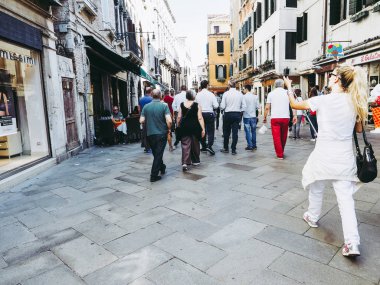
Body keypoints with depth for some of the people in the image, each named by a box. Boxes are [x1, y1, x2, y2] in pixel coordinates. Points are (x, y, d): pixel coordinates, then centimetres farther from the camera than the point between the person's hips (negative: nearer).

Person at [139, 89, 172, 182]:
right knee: (158, 154, 2)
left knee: (156, 153, 21)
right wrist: (169, 129, -1)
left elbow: (141, 121, -3)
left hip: (150, 134, 4)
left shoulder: (146, 106, -1)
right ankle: (154, 175, 2)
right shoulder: (164, 106, -10)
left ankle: (162, 167, 40)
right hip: (161, 133, -4)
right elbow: (169, 121, -20)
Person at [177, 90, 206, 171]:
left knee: (185, 144, 1)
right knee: (195, 144, 14)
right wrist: (203, 129, -7)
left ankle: (185, 162, -12)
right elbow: (200, 118, -9)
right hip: (195, 126, -1)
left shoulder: (182, 105, 1)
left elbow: (179, 117, 2)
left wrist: (178, 126, 15)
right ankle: (195, 161, 28)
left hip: (184, 126, 1)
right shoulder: (197, 105, -5)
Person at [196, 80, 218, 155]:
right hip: (209, 114, -3)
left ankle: (204, 146, 21)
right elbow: (216, 106, -8)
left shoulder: (198, 95, -1)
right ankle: (209, 146, -14)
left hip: (201, 114, 3)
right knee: (210, 131, 1)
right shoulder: (211, 94, -8)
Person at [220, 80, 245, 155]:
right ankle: (233, 150, 7)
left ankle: (225, 148, 22)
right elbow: (243, 106, -1)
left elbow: (222, 106, -9)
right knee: (235, 132, 5)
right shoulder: (240, 94, 0)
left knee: (226, 132, 12)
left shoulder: (226, 94, -7)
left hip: (228, 114, -1)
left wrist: (223, 109, 12)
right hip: (237, 114, 2)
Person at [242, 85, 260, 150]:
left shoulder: (244, 96, -12)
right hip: (253, 116, 4)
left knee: (248, 131, 2)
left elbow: (244, 106, -19)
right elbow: (258, 106, 1)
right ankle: (254, 145, 19)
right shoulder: (255, 96, 1)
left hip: (246, 116, -4)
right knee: (253, 131, 14)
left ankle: (250, 146, 3)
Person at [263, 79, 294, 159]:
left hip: (275, 118, -2)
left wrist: (265, 118, 8)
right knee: (283, 136, 16)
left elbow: (267, 108, 0)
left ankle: (280, 154, 0)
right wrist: (294, 115, -7)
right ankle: (281, 151, 32)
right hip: (285, 117, 2)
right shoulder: (287, 93, 6)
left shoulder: (271, 94, 5)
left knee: (276, 137, 1)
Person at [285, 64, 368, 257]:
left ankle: (313, 217, 41)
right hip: (345, 158, 4)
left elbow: (295, 105, 2)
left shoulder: (322, 100, -13)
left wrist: (289, 87, 17)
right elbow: (359, 129, 13)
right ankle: (352, 243, -2)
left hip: (323, 156, -3)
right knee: (345, 197, 4)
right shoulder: (355, 102, 1)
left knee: (317, 189, 20)